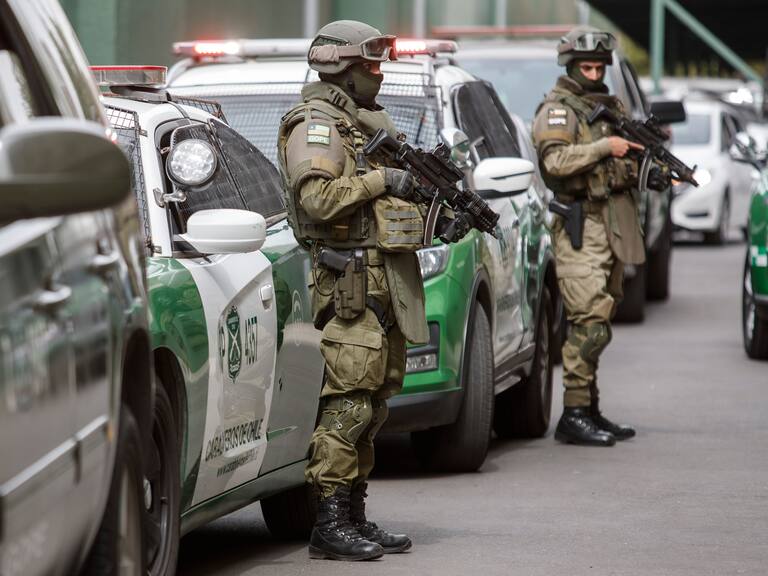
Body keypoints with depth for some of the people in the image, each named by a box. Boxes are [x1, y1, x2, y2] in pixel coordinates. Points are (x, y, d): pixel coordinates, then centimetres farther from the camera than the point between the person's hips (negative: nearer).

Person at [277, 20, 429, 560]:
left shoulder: (368, 121, 23)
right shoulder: (315, 124, -7)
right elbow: (316, 196, -20)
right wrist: (382, 180, -16)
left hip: (386, 281, 10)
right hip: (349, 278, -10)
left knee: (374, 402, 9)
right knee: (349, 400, -13)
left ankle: (355, 516, 14)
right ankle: (331, 523, -13)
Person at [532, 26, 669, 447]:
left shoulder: (611, 106, 20)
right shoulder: (557, 109, -5)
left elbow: (629, 160, 27)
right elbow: (555, 160, -20)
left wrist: (653, 173, 8)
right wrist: (604, 147, -22)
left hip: (614, 228, 9)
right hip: (580, 227, -9)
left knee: (601, 320, 10)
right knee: (590, 321, -15)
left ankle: (591, 411, 15)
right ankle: (574, 415, -15)